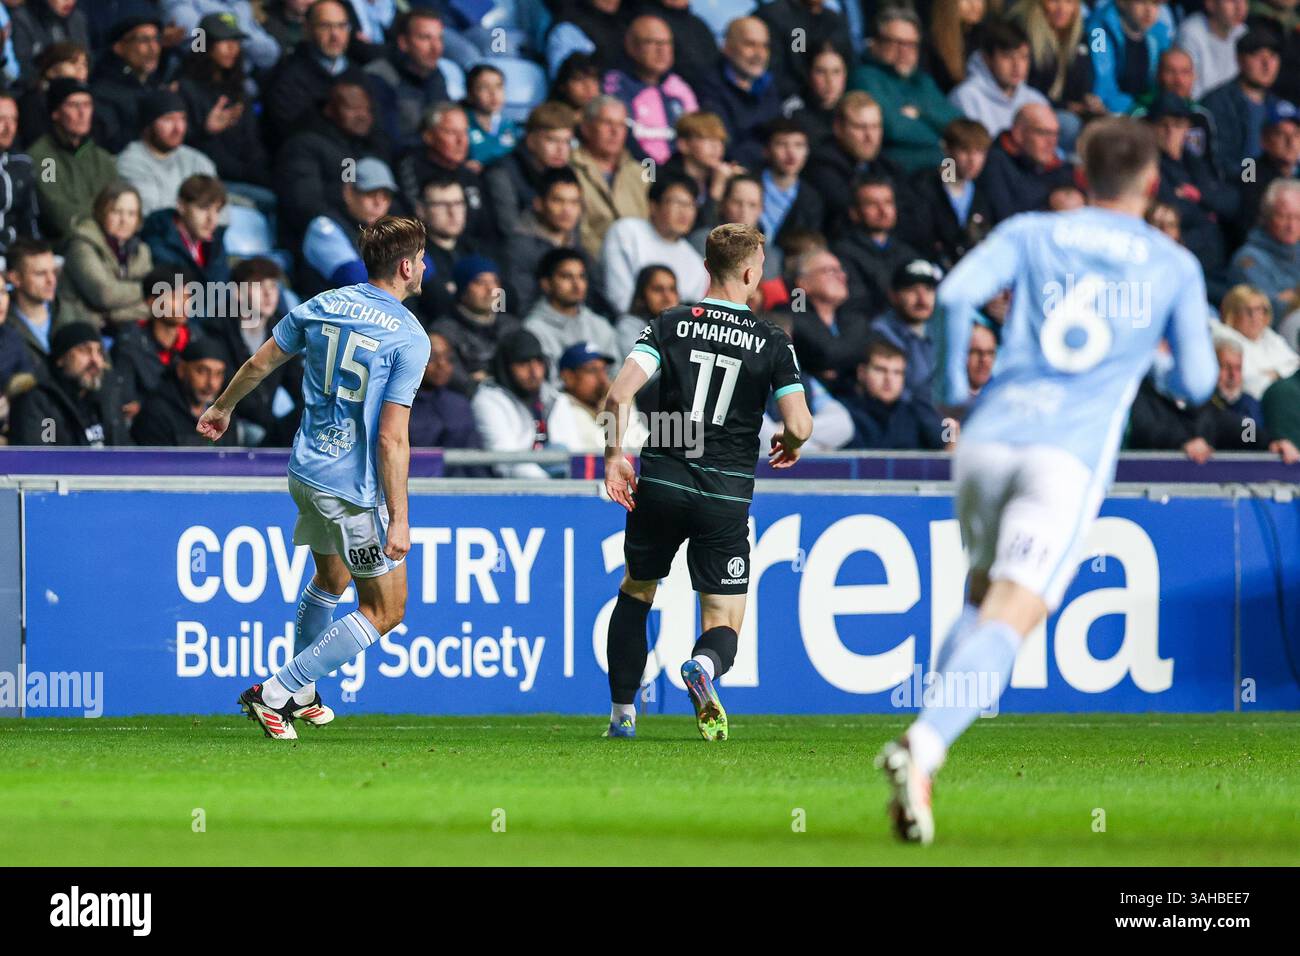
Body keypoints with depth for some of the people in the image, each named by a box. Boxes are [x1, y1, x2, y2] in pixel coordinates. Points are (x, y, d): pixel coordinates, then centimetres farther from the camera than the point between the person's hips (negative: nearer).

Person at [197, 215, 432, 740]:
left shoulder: (319, 307, 3)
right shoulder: (409, 338, -15)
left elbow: (259, 364, 15)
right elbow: (392, 437, -20)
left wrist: (223, 407, 34)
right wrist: (398, 517, -16)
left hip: (306, 473, 7)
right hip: (356, 490, -7)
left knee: (331, 579, 30)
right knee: (384, 611, 4)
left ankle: (301, 695, 39)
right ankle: (276, 693, -1)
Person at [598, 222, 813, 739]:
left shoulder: (670, 324, 1)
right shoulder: (772, 342, -1)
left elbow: (619, 393, -11)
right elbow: (800, 425, -7)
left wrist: (614, 456, 1)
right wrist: (789, 444, 16)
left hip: (660, 483, 1)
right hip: (726, 497, -1)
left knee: (635, 593, 25)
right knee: (724, 624, 5)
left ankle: (622, 713, 25)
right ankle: (704, 666, -31)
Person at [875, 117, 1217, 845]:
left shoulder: (1030, 233, 13)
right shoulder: (1176, 267, 12)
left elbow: (957, 292, -4)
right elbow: (1197, 384, 13)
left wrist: (954, 386, 9)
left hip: (989, 438, 3)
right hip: (1072, 456, -3)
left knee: (981, 599, 24)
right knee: (1007, 621, -14)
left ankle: (929, 742, 11)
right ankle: (922, 746, -37)